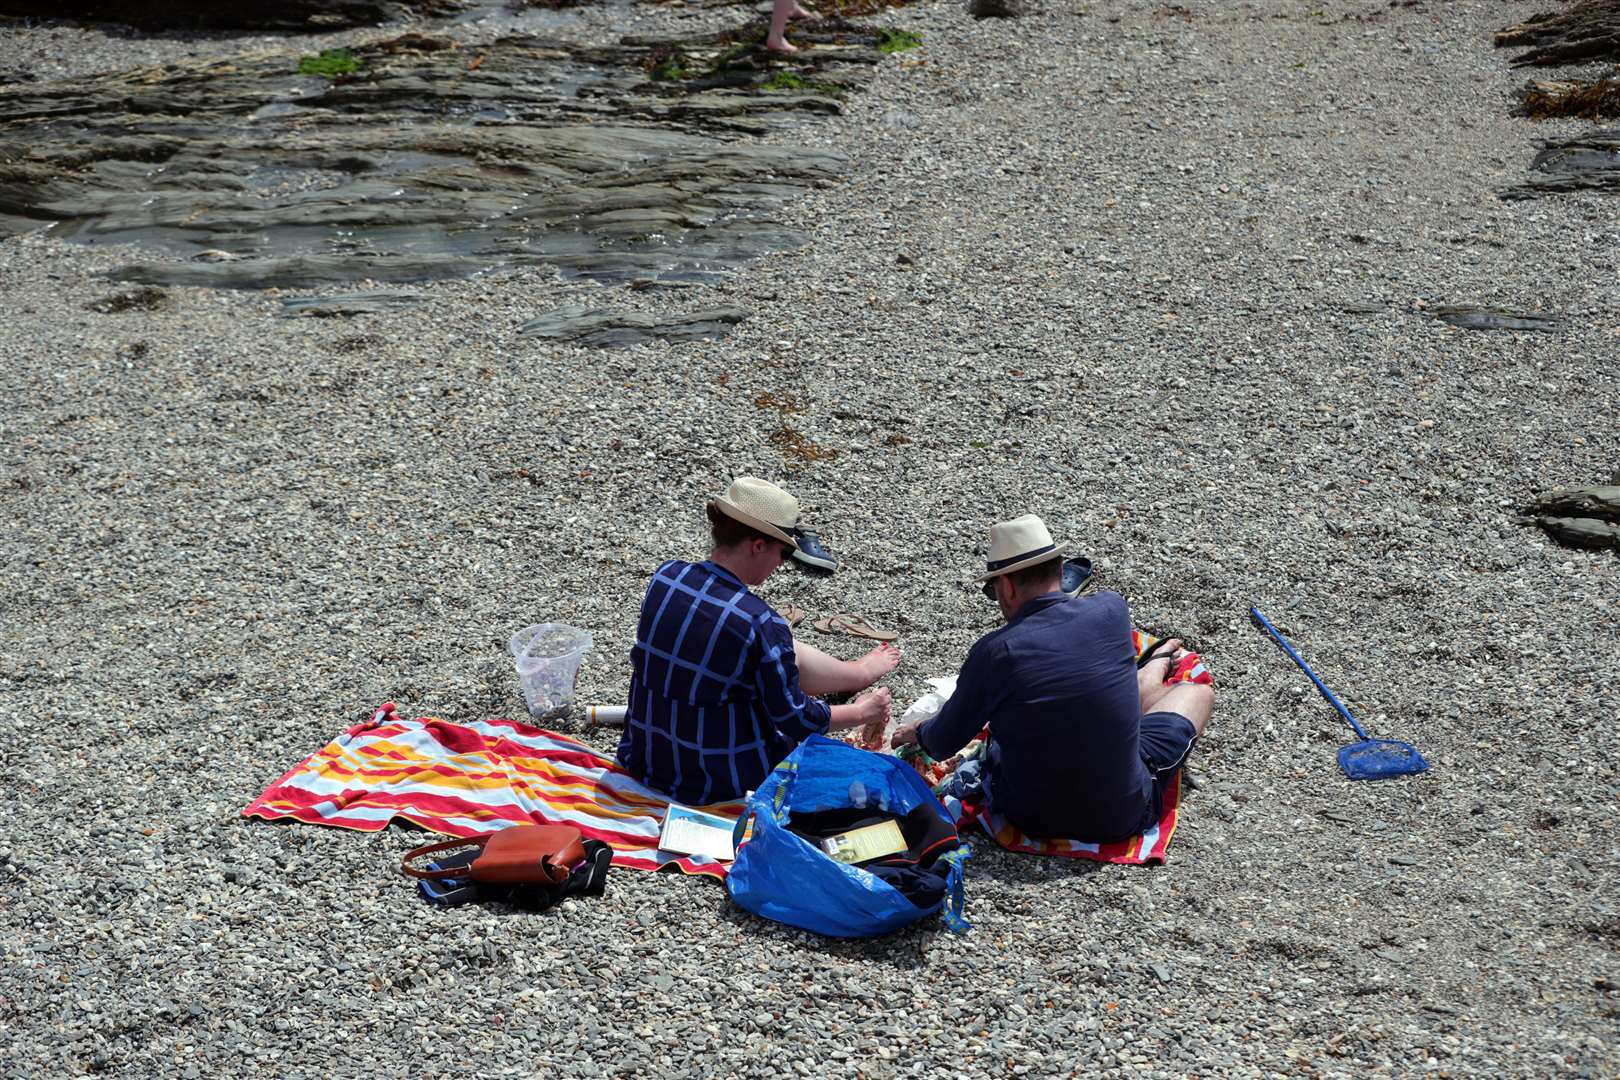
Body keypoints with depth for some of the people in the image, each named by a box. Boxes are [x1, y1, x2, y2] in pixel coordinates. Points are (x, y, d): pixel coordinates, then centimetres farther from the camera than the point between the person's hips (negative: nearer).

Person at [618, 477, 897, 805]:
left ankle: (858, 672, 49)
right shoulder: (761, 623, -27)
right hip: (722, 783, -6)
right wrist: (861, 713, 4)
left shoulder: (665, 576, -10)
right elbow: (795, 719, -15)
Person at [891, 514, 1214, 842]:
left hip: (1030, 818, 0)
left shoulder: (993, 653, -20)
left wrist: (915, 732, 18)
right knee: (1198, 691, 22)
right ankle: (1159, 665, 57)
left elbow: (944, 744, -6)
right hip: (1123, 816, 0)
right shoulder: (1112, 610, -13)